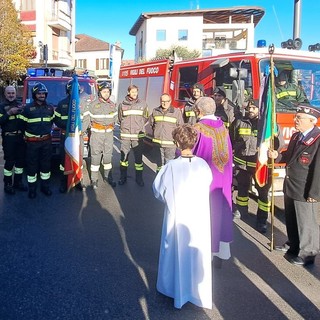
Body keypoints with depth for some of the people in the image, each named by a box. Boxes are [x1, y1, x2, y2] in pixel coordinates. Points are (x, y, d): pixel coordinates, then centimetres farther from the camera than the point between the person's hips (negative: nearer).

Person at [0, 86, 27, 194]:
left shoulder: (20, 105, 15)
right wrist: (9, 113, -20)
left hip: (20, 137, 5)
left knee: (20, 161, 10)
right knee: (9, 162, -5)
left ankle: (18, 182, 23)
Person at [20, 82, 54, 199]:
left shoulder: (50, 108, 7)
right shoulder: (28, 108, -5)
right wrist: (27, 134, -1)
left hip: (46, 140, 4)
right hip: (32, 141, -3)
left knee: (46, 163, 10)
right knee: (32, 165, 1)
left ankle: (45, 186, 22)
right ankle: (32, 188, 11)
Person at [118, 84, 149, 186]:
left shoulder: (143, 104, 2)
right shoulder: (122, 104, 2)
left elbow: (145, 118, 12)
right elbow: (120, 118, 13)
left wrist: (139, 126, 8)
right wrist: (125, 127, 9)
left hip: (138, 135, 0)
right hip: (125, 135, 0)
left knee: (138, 157, 5)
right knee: (124, 156, 7)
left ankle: (139, 178, 16)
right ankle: (123, 177, 20)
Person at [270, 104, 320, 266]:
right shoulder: (296, 136, 7)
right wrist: (277, 156, 1)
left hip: (305, 192, -8)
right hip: (290, 187, 8)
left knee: (306, 224, 9)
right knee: (291, 220, 23)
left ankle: (307, 254, 26)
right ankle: (293, 245, 43)